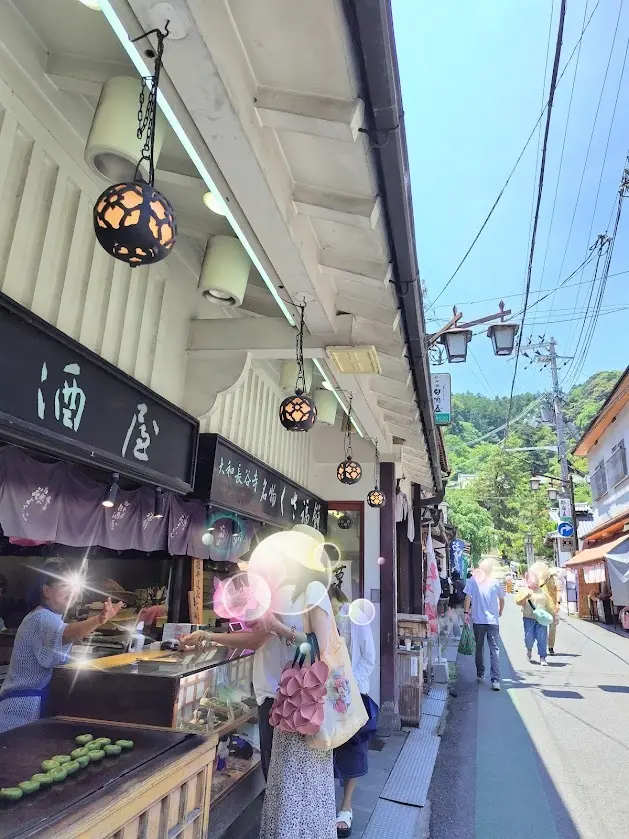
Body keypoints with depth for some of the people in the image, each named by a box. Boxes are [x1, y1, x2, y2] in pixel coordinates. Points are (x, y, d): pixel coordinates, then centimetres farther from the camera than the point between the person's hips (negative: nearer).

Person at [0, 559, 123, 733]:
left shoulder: (50, 617, 10)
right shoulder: (41, 618, -23)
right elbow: (66, 634, -46)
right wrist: (99, 620, -63)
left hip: (40, 700, 10)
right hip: (26, 705, -10)